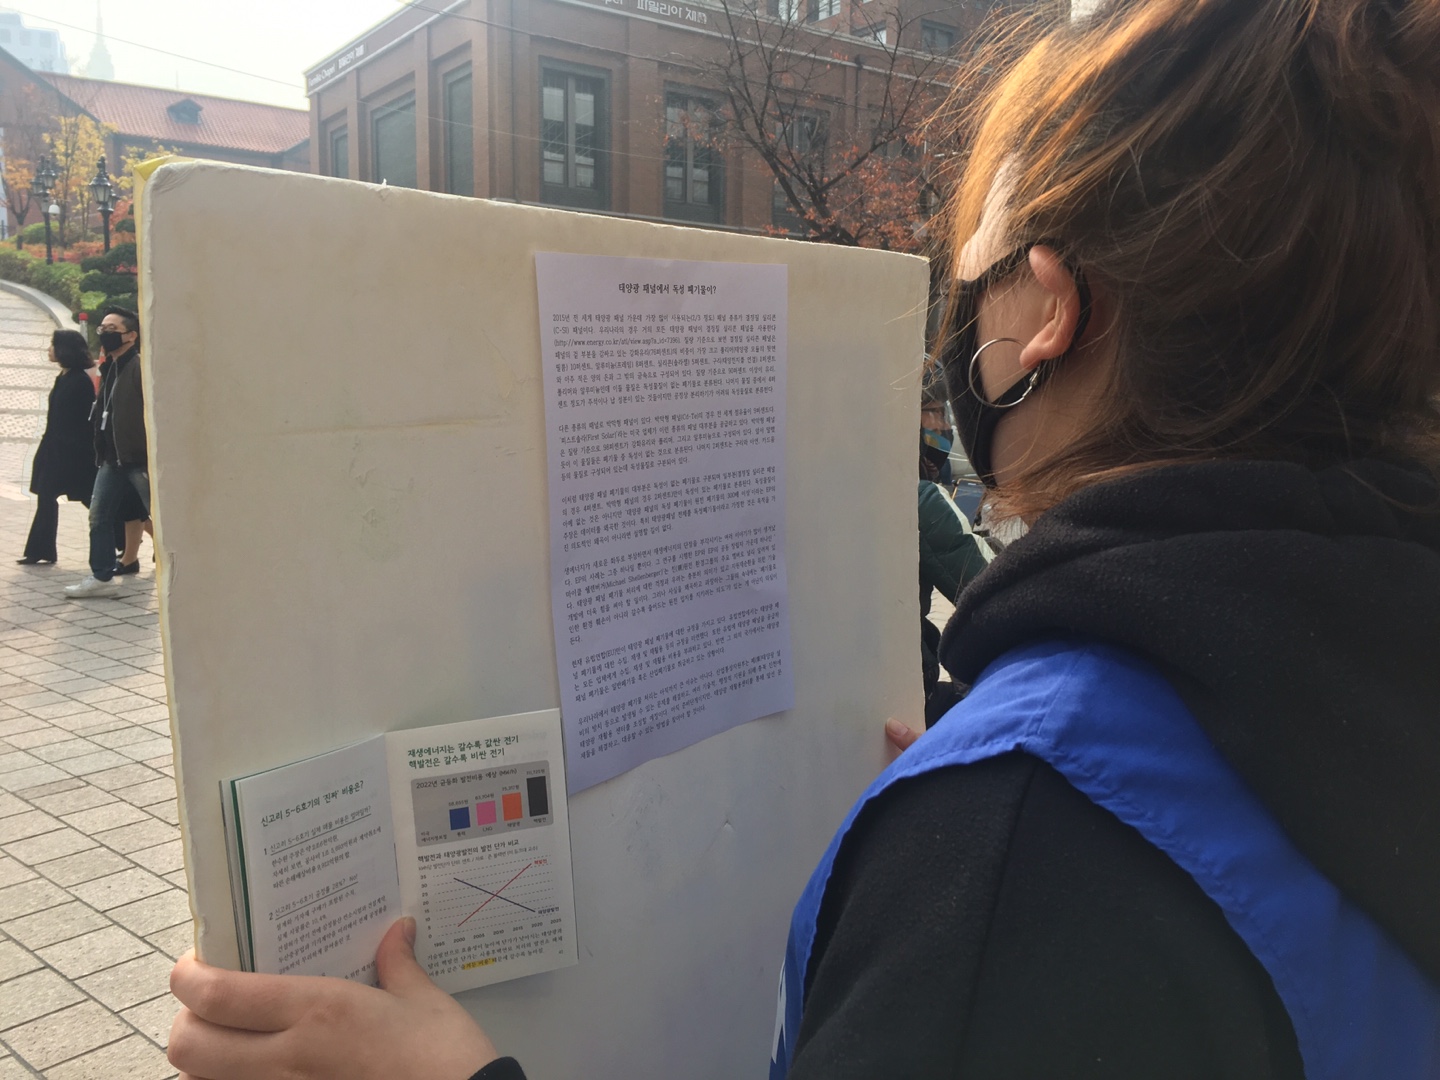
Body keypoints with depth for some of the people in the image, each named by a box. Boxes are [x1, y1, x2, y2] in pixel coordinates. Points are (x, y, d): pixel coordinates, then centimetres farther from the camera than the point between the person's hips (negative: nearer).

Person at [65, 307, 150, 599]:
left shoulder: (141, 366, -13)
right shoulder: (110, 369, 16)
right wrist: (103, 453, 18)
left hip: (140, 459, -9)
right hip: (113, 458, 9)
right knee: (99, 517, 10)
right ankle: (102, 577, 19)